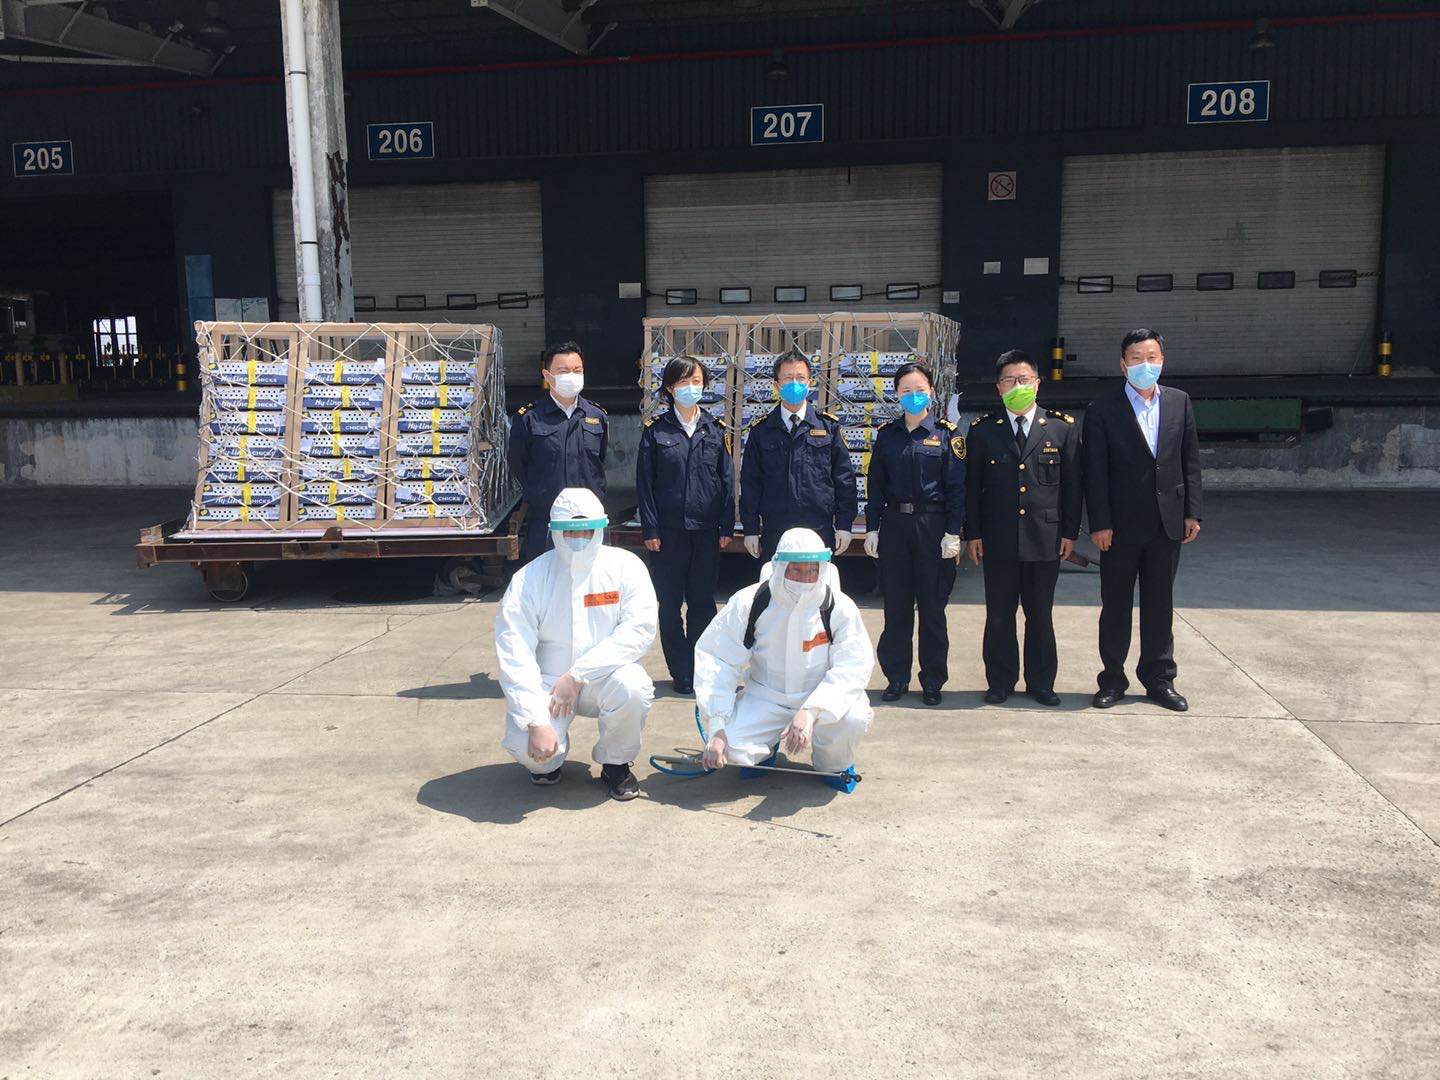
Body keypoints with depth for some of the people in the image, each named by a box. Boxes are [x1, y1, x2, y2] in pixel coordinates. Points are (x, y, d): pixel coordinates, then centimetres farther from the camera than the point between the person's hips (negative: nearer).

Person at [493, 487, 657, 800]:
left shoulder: (625, 567, -6)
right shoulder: (528, 580, -8)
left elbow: (640, 629, -17)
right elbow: (514, 655, -15)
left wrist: (578, 675, -24)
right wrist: (536, 721, -26)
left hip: (604, 675, 1)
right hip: (547, 680, 0)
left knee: (631, 688, -32)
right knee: (525, 746, -26)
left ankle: (616, 763, -1)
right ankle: (551, 758, 15)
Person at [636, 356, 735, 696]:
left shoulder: (716, 430, 7)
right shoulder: (655, 430, 1)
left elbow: (727, 480, 7)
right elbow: (645, 483, 0)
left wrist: (727, 527, 1)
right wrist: (650, 529, -6)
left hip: (706, 529, 1)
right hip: (668, 530, -1)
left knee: (702, 603, 7)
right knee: (670, 604, 4)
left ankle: (701, 672, 17)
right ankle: (681, 673, 14)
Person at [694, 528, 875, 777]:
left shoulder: (840, 607, -14)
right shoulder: (748, 603, -13)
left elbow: (853, 667, -20)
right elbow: (715, 660, -11)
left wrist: (810, 712, -37)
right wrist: (717, 727, -22)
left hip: (821, 697, 0)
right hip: (765, 697, 1)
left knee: (854, 717, -32)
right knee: (731, 749, -24)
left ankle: (833, 765, 4)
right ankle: (764, 749, 16)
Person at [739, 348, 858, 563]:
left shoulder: (828, 426, 7)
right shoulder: (761, 430, 8)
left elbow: (844, 478, 6)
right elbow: (750, 482, 8)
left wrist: (844, 525, 1)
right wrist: (751, 529, 3)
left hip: (820, 531, -1)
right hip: (774, 534, 1)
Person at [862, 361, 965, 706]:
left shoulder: (947, 434, 0)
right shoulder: (887, 434, 9)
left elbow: (957, 488, -3)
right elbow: (875, 485, 11)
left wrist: (953, 533, -9)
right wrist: (872, 528, 5)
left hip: (932, 526, -3)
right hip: (894, 525, 3)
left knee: (932, 606, 3)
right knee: (896, 605, 6)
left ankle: (932, 681, 13)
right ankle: (896, 678, 16)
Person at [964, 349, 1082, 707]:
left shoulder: (1063, 428, 4)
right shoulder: (983, 430, 3)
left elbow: (1073, 484, 6)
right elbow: (971, 486, 4)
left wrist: (1070, 532, 2)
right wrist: (972, 533, 0)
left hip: (1045, 538, 0)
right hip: (998, 539, 0)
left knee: (1041, 615, 9)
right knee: (999, 615, 6)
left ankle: (1040, 683, 22)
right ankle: (1000, 683, 19)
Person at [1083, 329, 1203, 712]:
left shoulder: (1179, 402, 7)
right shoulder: (1103, 409, -5)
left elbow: (1190, 461, 9)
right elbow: (1095, 471, -7)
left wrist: (1192, 512, 3)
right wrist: (1099, 523, -11)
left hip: (1167, 522, 3)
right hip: (1121, 525, -3)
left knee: (1160, 604, 11)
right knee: (1115, 604, 6)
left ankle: (1159, 678, 21)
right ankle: (1113, 678, 17)